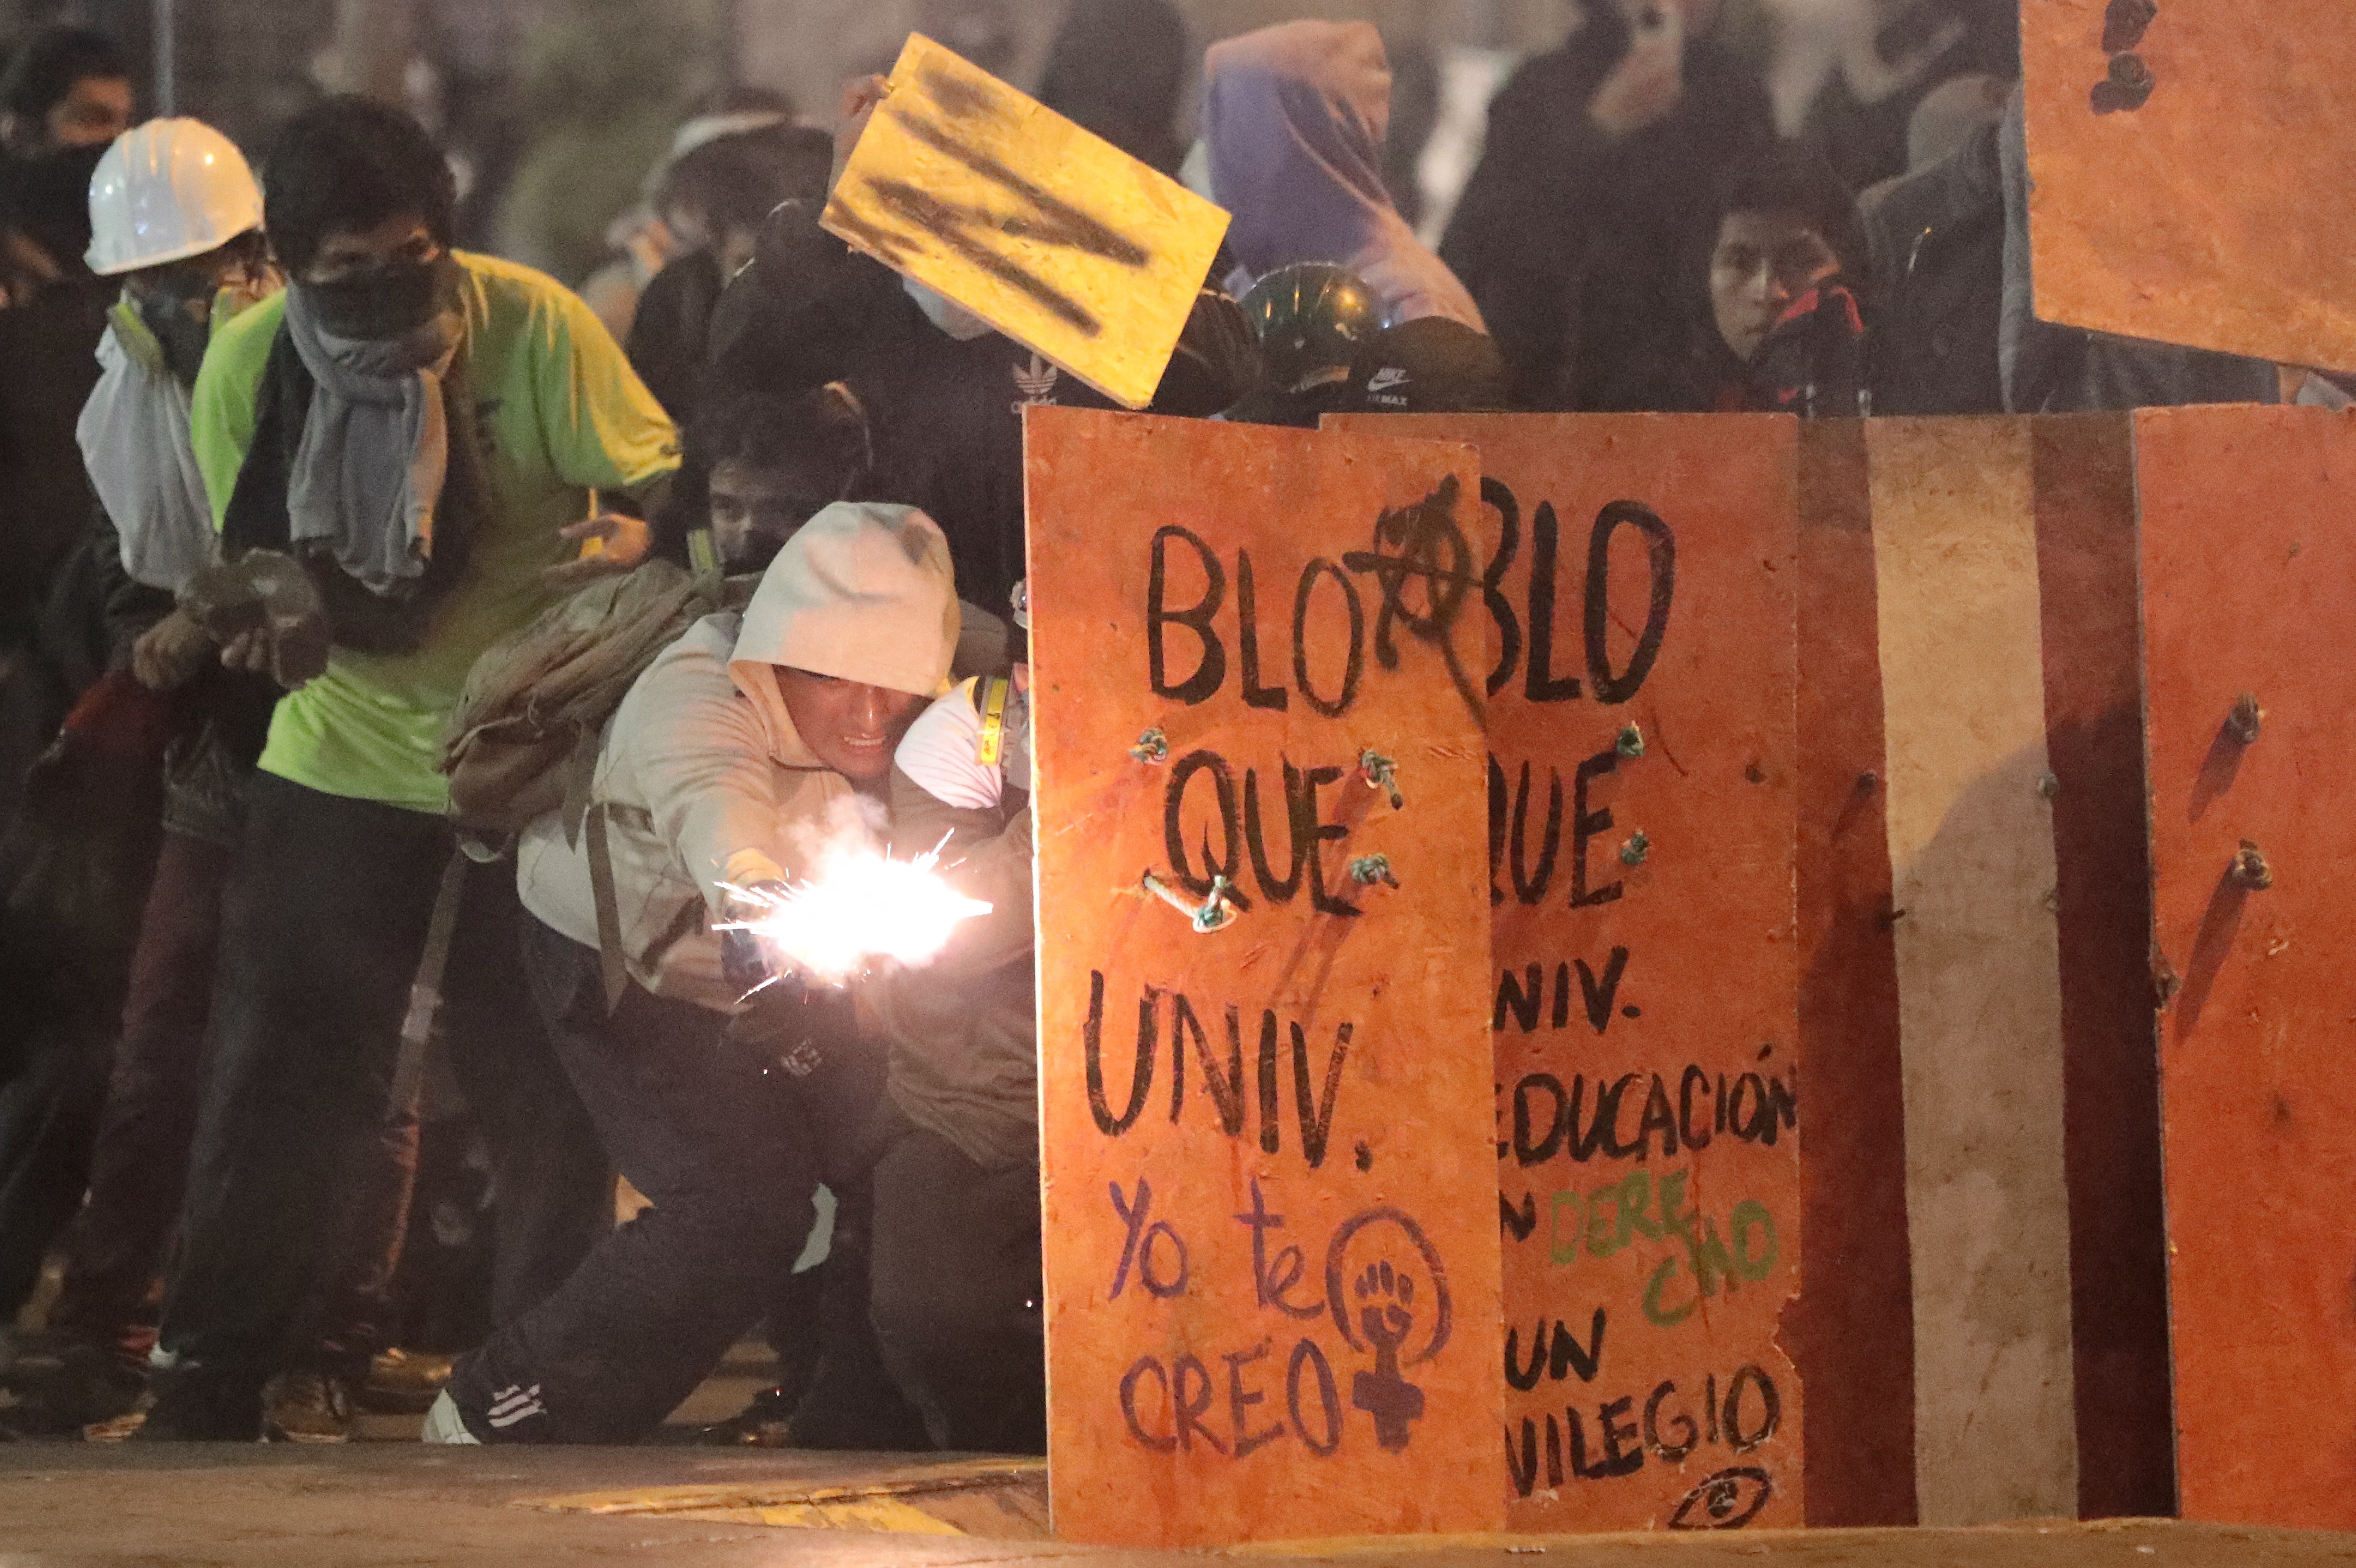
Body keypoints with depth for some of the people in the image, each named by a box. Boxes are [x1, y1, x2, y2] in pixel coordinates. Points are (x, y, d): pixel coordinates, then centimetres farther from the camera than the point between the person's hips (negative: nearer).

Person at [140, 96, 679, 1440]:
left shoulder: (534, 326, -14)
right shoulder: (250, 360, -6)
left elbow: (662, 479, -10)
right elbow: (258, 558, 2)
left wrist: (632, 548, -30)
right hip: (350, 754, 1)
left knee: (550, 1088, 2)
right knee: (280, 1070, 0)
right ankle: (212, 1378, 10)